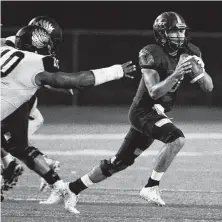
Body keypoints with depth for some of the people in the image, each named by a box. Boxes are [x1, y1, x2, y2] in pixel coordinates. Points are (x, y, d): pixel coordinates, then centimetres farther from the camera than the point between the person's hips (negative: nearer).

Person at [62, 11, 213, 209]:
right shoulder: (151, 54, -18)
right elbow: (154, 92, -24)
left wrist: (200, 72, -23)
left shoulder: (190, 52, 0)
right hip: (143, 110, -7)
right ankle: (151, 188, -17)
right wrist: (176, 75, -38)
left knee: (120, 162, 13)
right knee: (177, 139, -29)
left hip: (157, 113, 7)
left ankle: (72, 188, 25)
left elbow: (209, 87, -1)